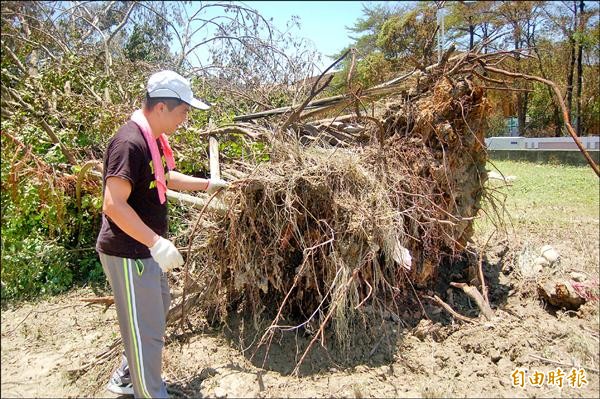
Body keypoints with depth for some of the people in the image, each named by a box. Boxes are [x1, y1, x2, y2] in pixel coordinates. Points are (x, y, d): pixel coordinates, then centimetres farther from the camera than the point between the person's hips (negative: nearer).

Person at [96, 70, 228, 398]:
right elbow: (113, 204, -29)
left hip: (146, 249, 11)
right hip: (128, 253, -11)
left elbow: (164, 178, 26)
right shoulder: (129, 142, -24)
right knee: (146, 330, 1)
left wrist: (206, 184, 26)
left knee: (156, 313, 24)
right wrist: (156, 242, -34)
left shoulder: (152, 139, 8)